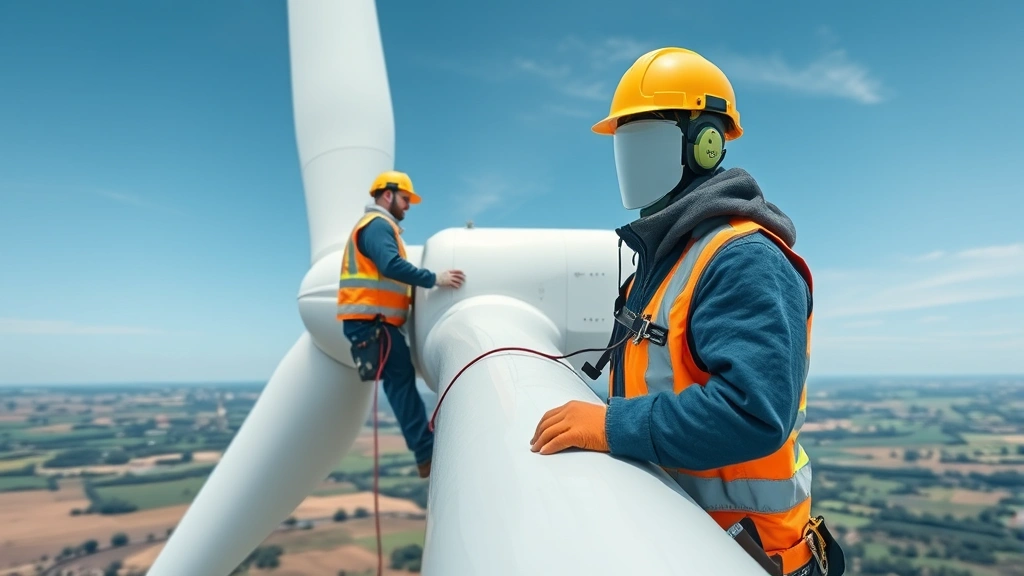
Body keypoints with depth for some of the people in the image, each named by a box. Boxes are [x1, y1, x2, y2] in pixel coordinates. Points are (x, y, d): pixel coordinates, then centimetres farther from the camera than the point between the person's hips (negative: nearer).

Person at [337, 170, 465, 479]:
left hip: (372, 321, 10)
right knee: (401, 380, -10)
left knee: (401, 381, 8)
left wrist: (419, 290, 17)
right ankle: (427, 453, -8)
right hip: (371, 320, -10)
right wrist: (434, 279, -21)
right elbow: (391, 265, -23)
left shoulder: (378, 226, 27)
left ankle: (426, 454, 10)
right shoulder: (377, 224, -7)